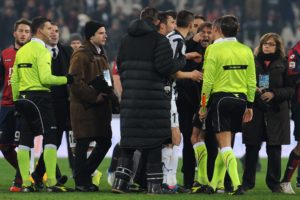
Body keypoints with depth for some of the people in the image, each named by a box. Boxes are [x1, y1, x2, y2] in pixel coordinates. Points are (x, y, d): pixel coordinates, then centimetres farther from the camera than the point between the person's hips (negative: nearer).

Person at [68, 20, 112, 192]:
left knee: (105, 142, 8)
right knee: (83, 144, -4)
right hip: (84, 107, -9)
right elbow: (76, 82, -18)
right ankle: (81, 182, 3)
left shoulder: (101, 54, 18)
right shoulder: (81, 55, -11)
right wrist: (94, 96, -18)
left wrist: (109, 93, 10)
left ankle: (84, 175, 22)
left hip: (101, 107, 9)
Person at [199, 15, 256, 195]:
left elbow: (208, 81, -8)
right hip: (240, 99, 5)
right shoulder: (246, 51, 7)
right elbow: (252, 81, 7)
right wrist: (249, 105, 15)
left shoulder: (214, 49, -8)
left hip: (220, 98, -5)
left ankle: (237, 184, -21)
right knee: (225, 145, 14)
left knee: (225, 145, -6)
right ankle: (214, 185, 20)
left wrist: (203, 105, -1)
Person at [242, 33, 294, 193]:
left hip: (276, 113, -1)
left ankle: (274, 183, 9)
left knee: (274, 149, 0)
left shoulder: (283, 65, 4)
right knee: (252, 147, 1)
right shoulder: (253, 63, 10)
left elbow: (290, 89, 1)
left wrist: (274, 94, -13)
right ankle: (248, 181, 9)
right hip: (255, 111, 1)